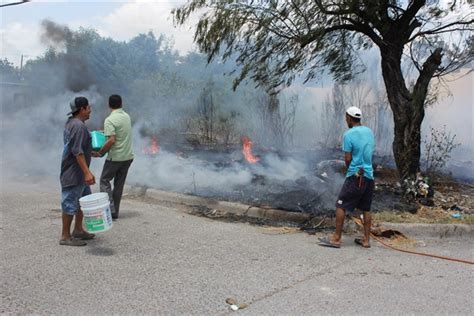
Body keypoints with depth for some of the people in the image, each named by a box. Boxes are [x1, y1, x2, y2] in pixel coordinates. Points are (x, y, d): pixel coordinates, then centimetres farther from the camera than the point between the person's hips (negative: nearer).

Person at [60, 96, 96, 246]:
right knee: (70, 203, -2)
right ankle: (65, 236, 8)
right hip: (73, 173, -11)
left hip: (77, 172, 11)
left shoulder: (71, 123, 12)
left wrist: (92, 152, 32)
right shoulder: (78, 126, -20)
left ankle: (78, 229, 29)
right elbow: (77, 152, -26)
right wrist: (87, 172, -28)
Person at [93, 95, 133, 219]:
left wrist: (100, 152, -14)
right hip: (128, 156, 6)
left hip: (115, 157, -6)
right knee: (119, 184, 13)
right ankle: (115, 212, 18)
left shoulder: (109, 120, -15)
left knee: (104, 180, 10)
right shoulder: (127, 116, 7)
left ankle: (110, 209, 2)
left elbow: (111, 140, -24)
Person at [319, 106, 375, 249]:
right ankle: (366, 239, 17)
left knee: (341, 206, -1)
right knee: (366, 209, 12)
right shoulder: (369, 132, 9)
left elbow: (347, 159, -10)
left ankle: (336, 238, -1)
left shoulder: (349, 134, -12)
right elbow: (371, 153, 14)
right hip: (369, 175, 7)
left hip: (355, 176, -7)